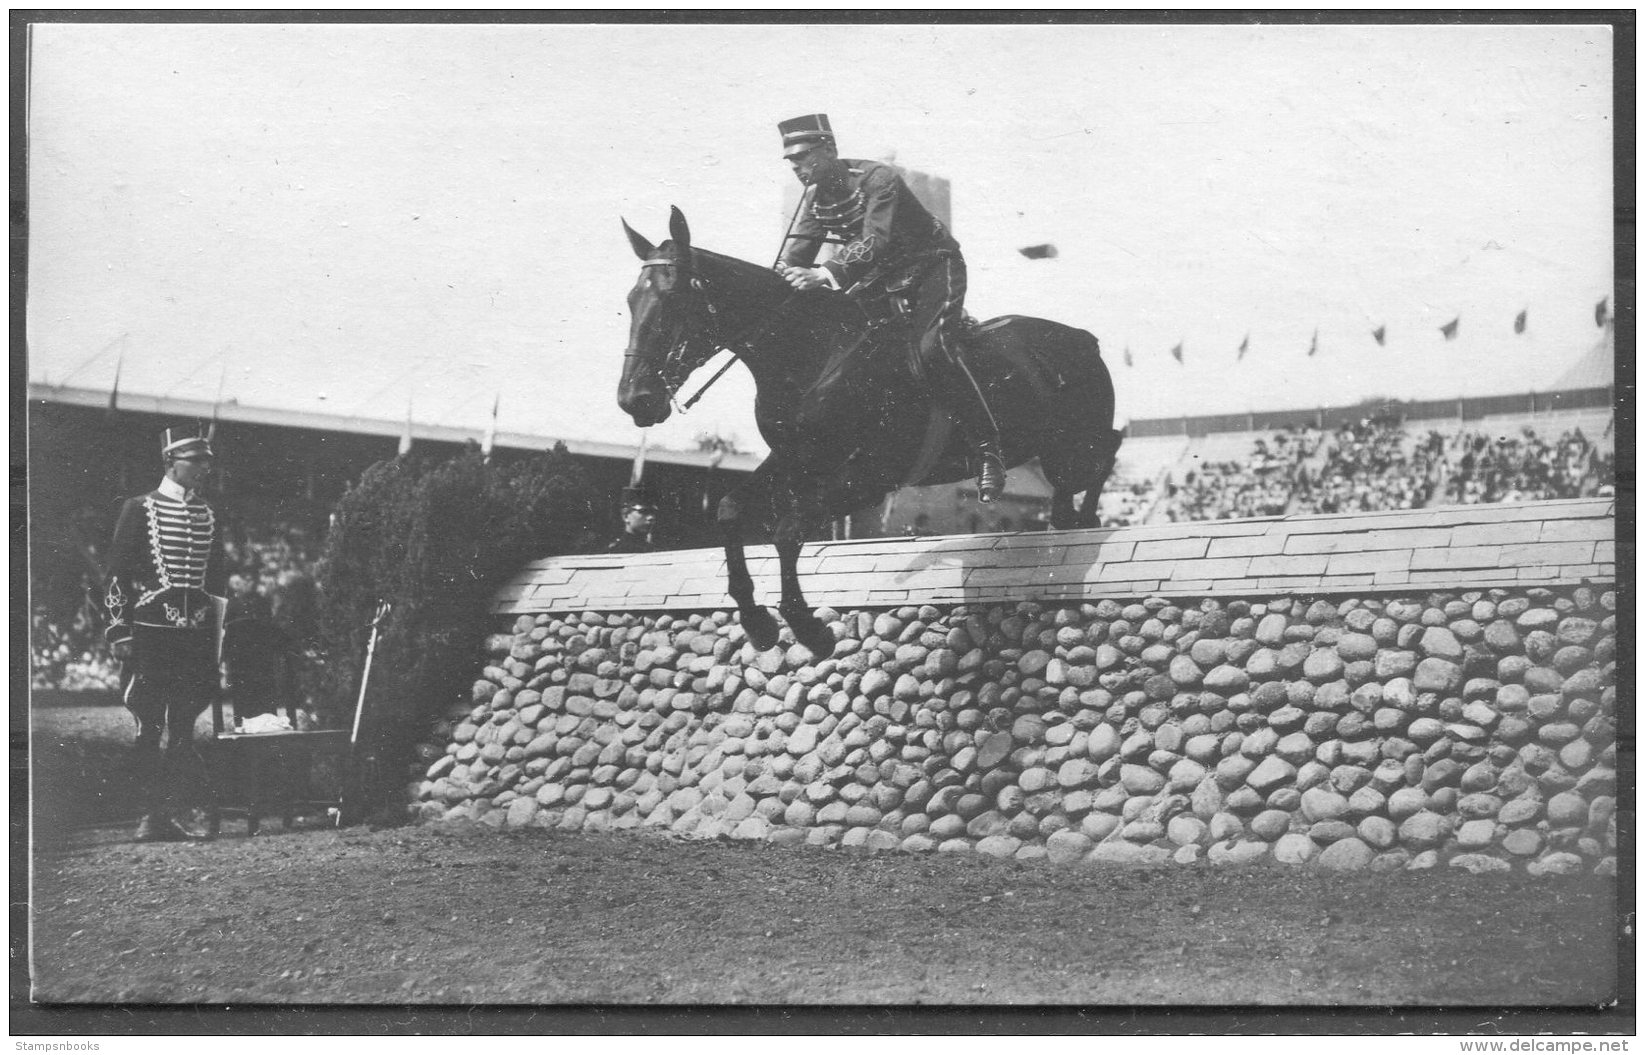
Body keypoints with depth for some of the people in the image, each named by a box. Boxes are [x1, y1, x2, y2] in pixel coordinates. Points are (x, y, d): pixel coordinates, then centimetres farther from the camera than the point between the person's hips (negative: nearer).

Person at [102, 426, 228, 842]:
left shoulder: (208, 516, 14)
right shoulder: (139, 510, 0)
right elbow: (117, 574, -2)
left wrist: (215, 639, 14)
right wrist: (119, 631, -8)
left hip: (197, 635, 5)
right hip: (151, 632, -5)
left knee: (183, 729, 5)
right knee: (149, 727, -3)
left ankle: (166, 812, 12)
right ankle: (151, 818, 1)